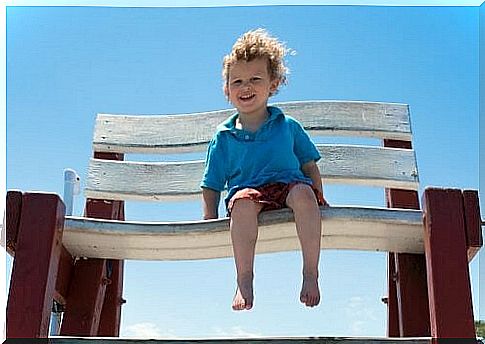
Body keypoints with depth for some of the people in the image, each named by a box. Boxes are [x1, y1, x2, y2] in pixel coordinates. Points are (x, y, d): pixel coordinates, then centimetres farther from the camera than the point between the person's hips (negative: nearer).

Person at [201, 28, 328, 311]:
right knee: (243, 201, -37)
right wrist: (210, 221, 1)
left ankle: (311, 274, -31)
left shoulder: (288, 126, 15)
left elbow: (309, 165, 20)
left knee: (303, 193, -36)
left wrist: (319, 198, 7)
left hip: (289, 185, 1)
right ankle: (245, 280, -33)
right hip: (248, 190, 0)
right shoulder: (224, 136, 13)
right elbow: (212, 186, 14)